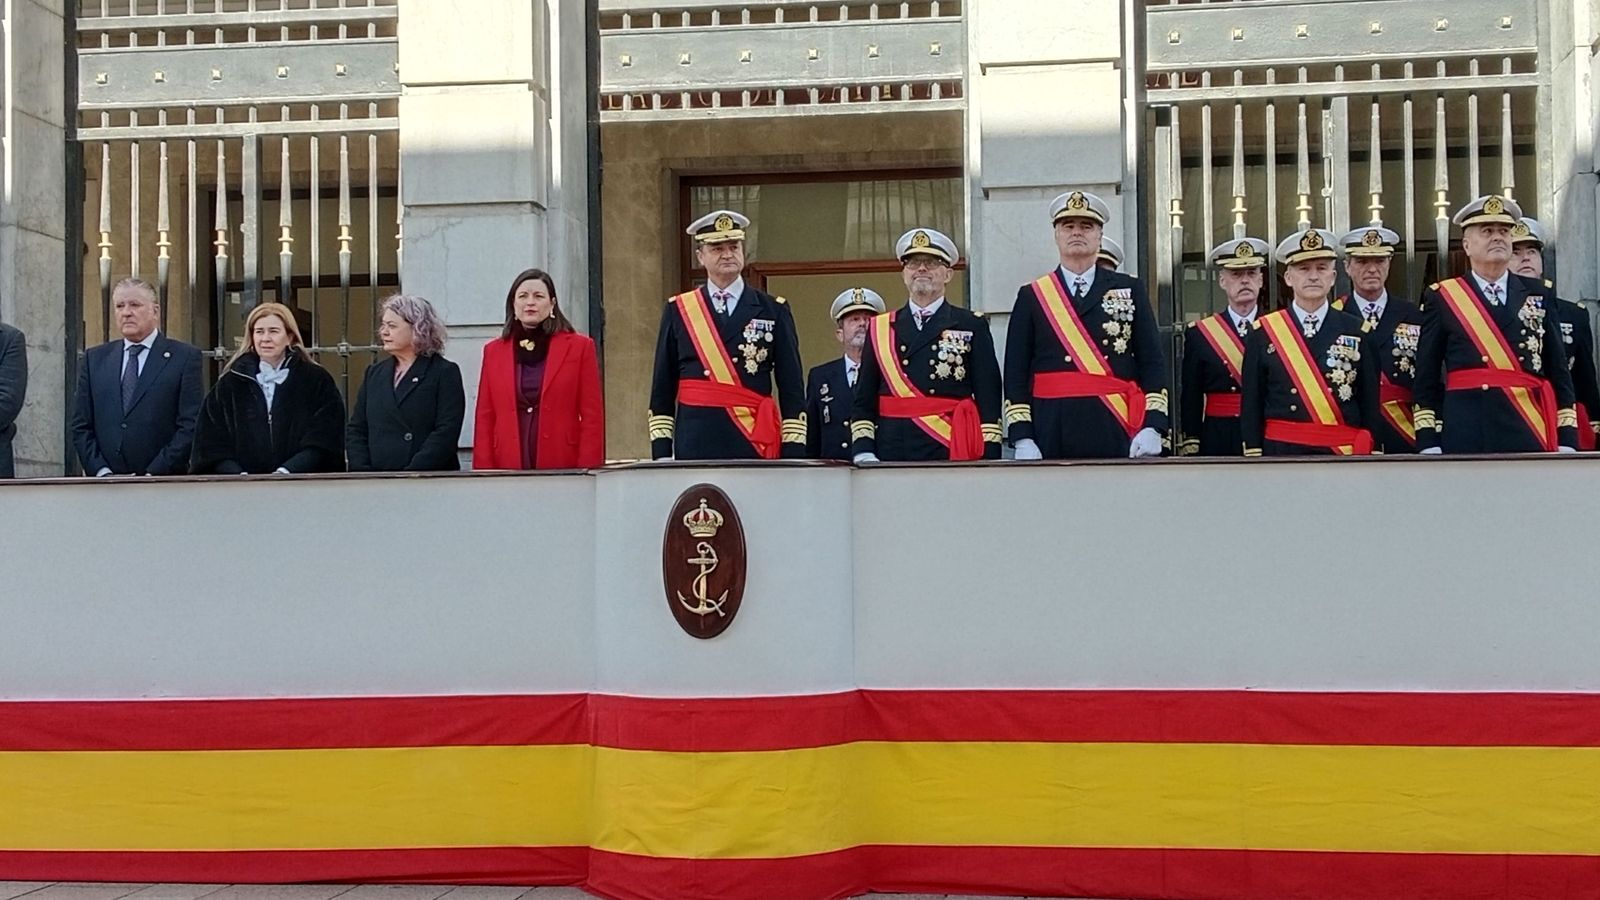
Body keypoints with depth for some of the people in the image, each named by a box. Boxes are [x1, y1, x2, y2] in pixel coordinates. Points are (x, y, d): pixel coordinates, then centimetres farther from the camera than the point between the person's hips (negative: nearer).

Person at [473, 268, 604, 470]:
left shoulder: (580, 347, 5)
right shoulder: (493, 351, 12)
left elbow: (592, 417, 1)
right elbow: (484, 419, 10)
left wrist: (587, 472, -7)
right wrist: (484, 470, 0)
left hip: (563, 467, -2)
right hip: (508, 466, 2)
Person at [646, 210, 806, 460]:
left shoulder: (774, 311, 7)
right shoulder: (677, 310, 10)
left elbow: (792, 388, 4)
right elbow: (662, 388, 10)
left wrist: (794, 454, -3)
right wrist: (662, 452, 3)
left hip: (756, 442, -1)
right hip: (695, 445, 1)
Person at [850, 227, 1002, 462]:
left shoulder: (972, 326, 7)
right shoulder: (880, 328, 14)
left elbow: (988, 399, 2)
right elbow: (863, 401, 12)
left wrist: (989, 460, -7)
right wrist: (863, 451, -2)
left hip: (952, 453, -2)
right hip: (890, 456, 2)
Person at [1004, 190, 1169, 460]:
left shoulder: (1130, 290, 11)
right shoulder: (1031, 297, 9)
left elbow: (1153, 363, 7)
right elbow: (1016, 373, 5)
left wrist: (1152, 427, -5)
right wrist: (1022, 438, -5)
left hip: (1117, 434, 1)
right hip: (1051, 436, 0)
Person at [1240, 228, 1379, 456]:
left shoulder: (1356, 332, 6)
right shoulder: (1263, 333, 4)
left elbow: (1371, 404, 6)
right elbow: (1251, 406, 4)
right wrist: (1254, 456, -1)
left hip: (1344, 455, 1)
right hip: (1280, 453, -1)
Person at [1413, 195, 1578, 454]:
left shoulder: (1540, 297, 13)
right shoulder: (1442, 298, 6)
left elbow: (1559, 374, 11)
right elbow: (1426, 378, 4)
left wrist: (1566, 440, 3)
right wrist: (1429, 444, -4)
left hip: (1531, 434, 2)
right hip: (1465, 438, -2)